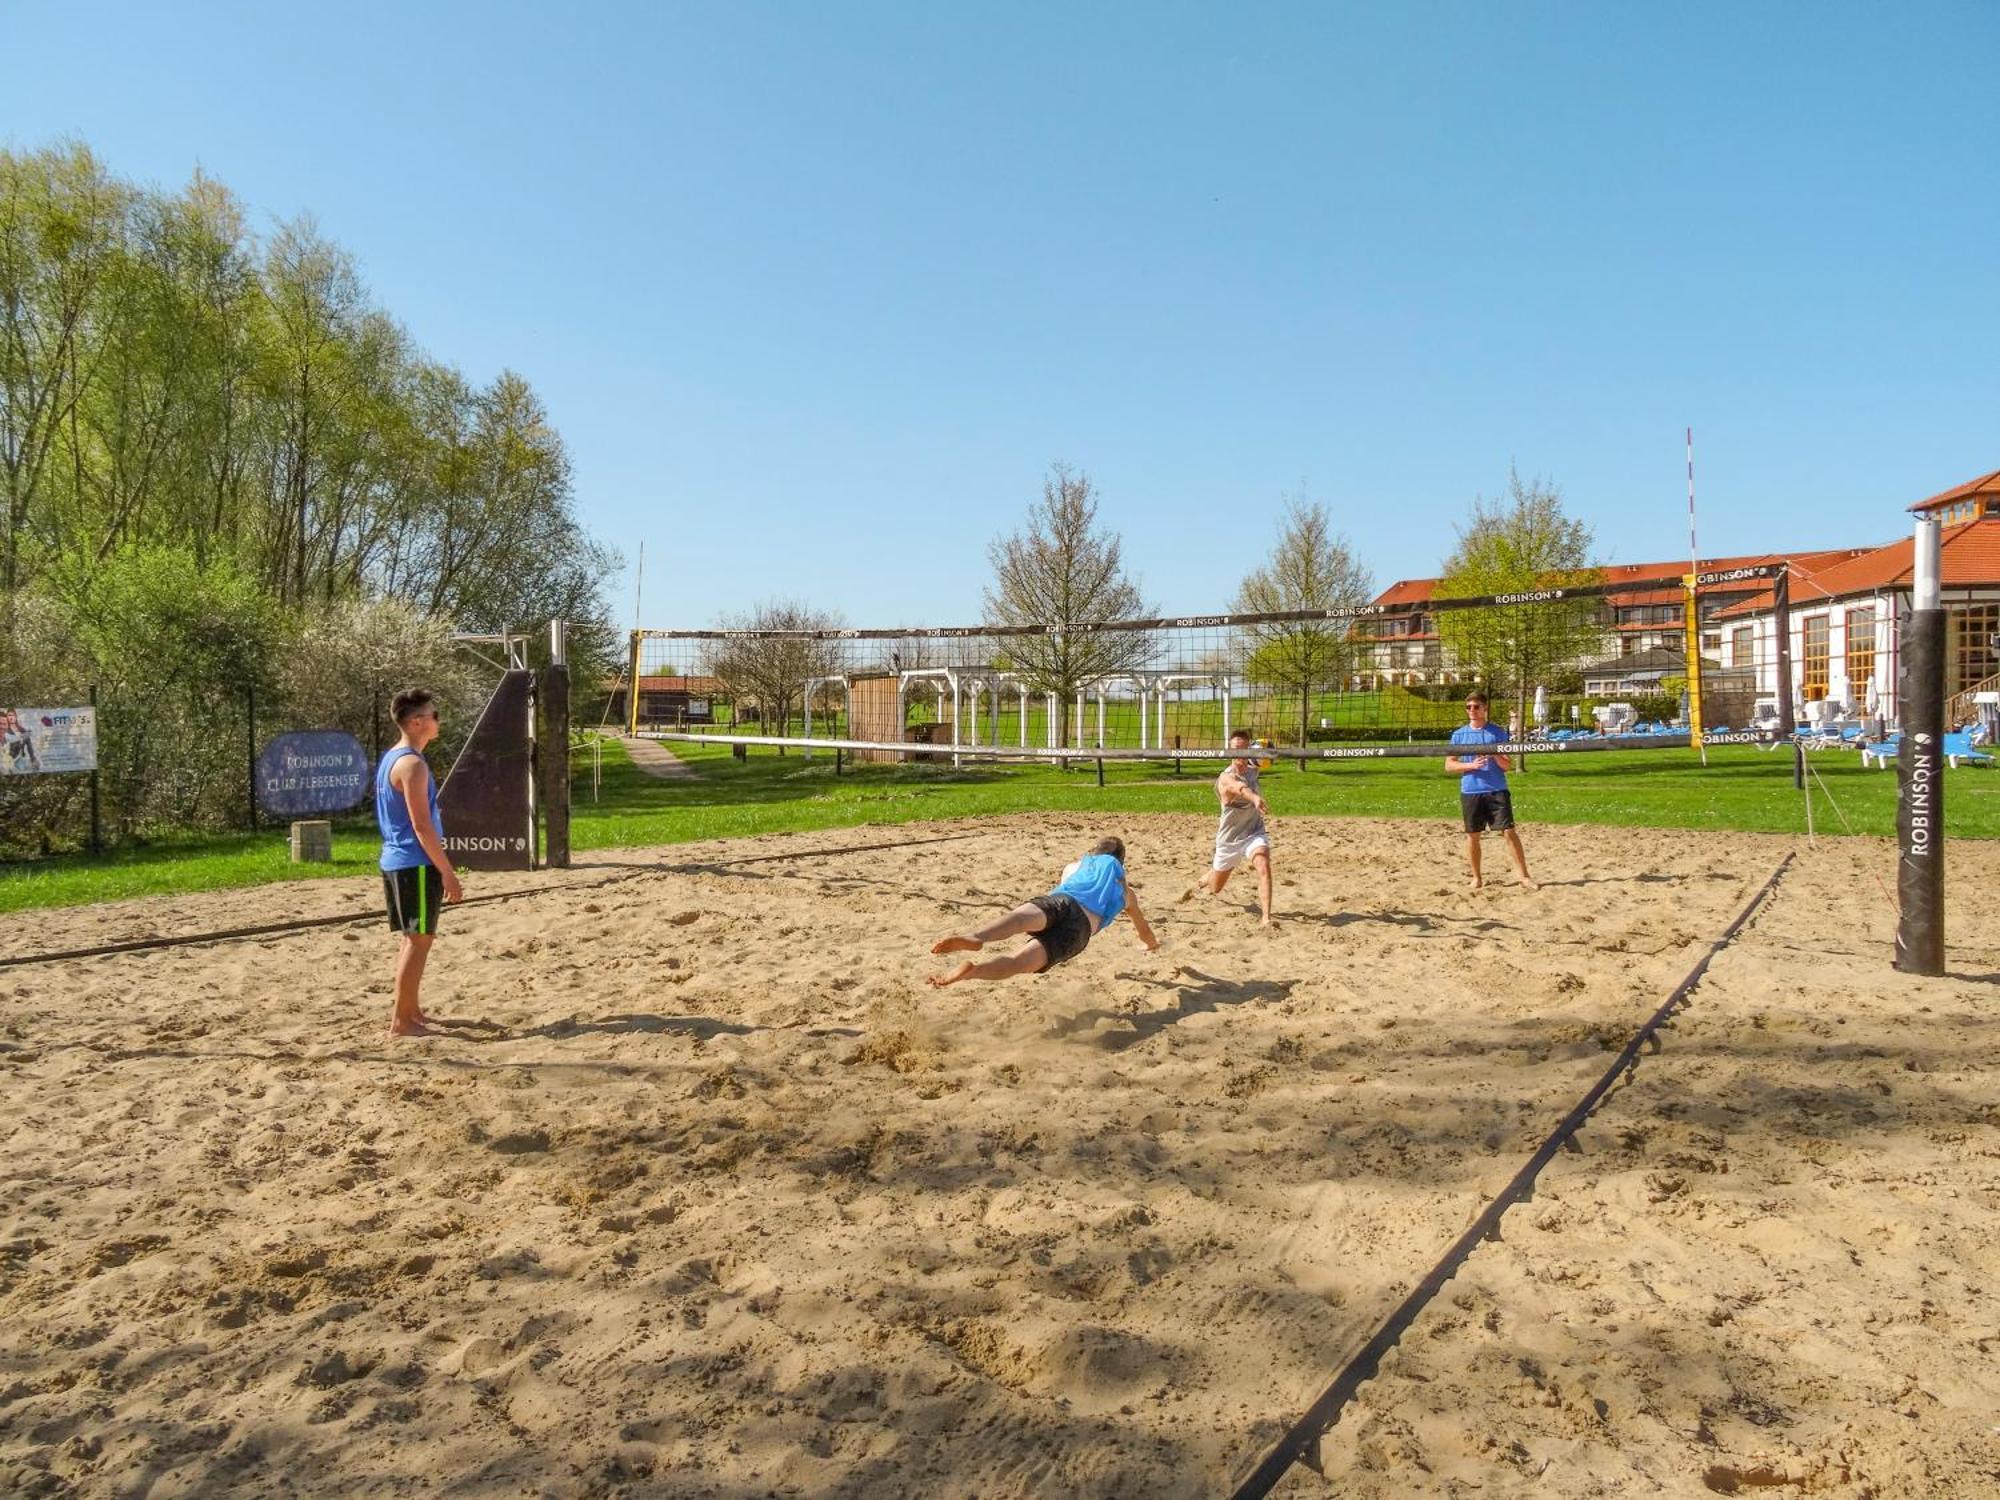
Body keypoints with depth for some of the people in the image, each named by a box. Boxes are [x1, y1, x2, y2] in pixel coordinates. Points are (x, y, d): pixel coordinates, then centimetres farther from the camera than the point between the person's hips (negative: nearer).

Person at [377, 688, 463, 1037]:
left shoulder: (390, 758, 14)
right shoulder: (412, 765, -17)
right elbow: (422, 826, -20)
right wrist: (448, 873, -17)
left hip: (396, 861, 10)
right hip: (416, 864, -10)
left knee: (414, 938, 18)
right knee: (419, 940, -3)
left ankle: (409, 1009, 27)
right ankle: (401, 1021, 1)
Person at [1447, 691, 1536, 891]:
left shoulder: (1498, 732, 3)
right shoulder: (1459, 734, 6)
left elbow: (1508, 766, 2)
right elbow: (1449, 764, 5)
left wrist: (1495, 755, -18)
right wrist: (1471, 765, -12)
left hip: (1497, 790, -1)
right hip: (1470, 791, 2)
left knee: (1509, 831, -7)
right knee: (1472, 835, 7)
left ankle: (1524, 877, -2)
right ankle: (1477, 878, 20)